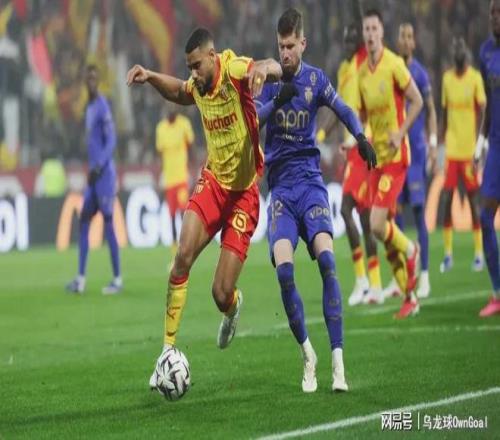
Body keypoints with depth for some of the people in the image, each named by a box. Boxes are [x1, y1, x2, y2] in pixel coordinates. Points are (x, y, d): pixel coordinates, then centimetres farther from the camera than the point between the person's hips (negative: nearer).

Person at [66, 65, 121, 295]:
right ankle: (81, 279, 7)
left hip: (104, 174, -9)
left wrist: (99, 167, -25)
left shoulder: (103, 107, -11)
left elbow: (111, 141, -17)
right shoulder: (89, 108, 17)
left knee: (108, 223, -7)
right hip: (94, 175, 9)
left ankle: (118, 279, -2)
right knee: (83, 220, 6)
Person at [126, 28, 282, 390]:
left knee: (221, 295, -6)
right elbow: (179, 92, 26)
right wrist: (150, 77, 8)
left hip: (243, 191, -5)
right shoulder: (198, 85, 2)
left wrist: (265, 68, -60)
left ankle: (233, 307, 34)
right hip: (212, 181, 5)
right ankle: (168, 349, -10)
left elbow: (275, 69, -36)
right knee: (183, 257, -18)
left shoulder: (234, 71, -18)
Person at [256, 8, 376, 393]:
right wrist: (276, 101, -28)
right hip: (280, 185, 1)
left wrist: (361, 137, -11)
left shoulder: (316, 79, 4)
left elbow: (344, 111, 9)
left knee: (326, 257, -21)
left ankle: (338, 361, -22)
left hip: (310, 180, -1)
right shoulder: (271, 79, 5)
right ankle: (308, 355, 0)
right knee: (284, 267, -18)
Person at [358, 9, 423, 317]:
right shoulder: (362, 72, 9)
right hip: (376, 155, 7)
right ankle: (409, 297, 13)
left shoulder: (394, 65, -12)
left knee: (377, 224, -17)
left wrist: (401, 133, -18)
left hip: (395, 155, -7)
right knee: (385, 226, 6)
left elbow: (417, 101, -9)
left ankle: (410, 250, 15)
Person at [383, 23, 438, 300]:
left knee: (418, 211, -5)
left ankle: (424, 276, -1)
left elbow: (430, 111, 1)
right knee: (396, 211, 4)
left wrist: (433, 144, -6)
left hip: (416, 148, -4)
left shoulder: (420, 73, -3)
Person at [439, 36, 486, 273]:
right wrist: (443, 144, 12)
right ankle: (448, 253, 4)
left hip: (470, 149, -3)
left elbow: (482, 113, -5)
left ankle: (479, 253, 7)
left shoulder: (475, 78, -4)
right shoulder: (447, 78, 8)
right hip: (452, 149, 3)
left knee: (473, 197, 0)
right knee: (446, 198, -2)